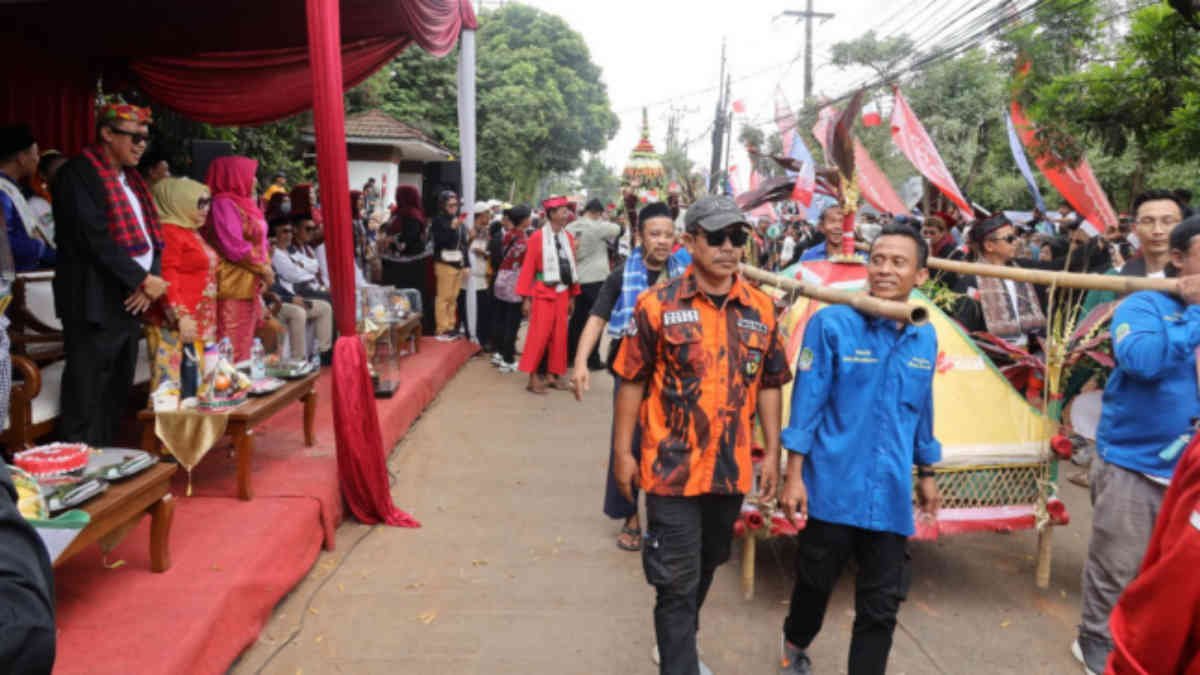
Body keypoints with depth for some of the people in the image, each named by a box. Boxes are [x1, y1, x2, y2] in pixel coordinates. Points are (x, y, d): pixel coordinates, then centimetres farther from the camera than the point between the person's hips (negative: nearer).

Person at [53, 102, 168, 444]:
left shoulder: (131, 178, 17)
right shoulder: (78, 174, -8)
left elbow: (150, 234, 14)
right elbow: (95, 240, -17)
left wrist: (151, 279, -3)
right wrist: (142, 279, -13)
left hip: (130, 300, 8)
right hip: (96, 304, -8)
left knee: (116, 398, 12)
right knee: (86, 401, -4)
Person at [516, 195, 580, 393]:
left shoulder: (568, 237, 7)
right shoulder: (537, 237, -9)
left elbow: (572, 267, 11)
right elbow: (528, 268, -9)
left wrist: (572, 296, 11)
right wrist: (526, 298, -12)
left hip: (562, 293, 5)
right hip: (543, 292, -5)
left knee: (559, 335, 9)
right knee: (539, 334, -5)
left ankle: (556, 373, 18)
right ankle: (535, 377, 1)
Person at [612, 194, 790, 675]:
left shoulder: (761, 309, 1)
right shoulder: (658, 305, -10)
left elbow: (767, 385, 8)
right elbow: (632, 382, -6)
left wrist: (773, 453, 7)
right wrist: (622, 453, -5)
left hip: (732, 469, 5)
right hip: (673, 468, -5)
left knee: (705, 567, 23)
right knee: (677, 580, 1)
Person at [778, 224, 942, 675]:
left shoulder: (924, 338, 4)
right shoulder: (832, 324, -12)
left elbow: (922, 412, 15)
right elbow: (807, 403, -10)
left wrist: (926, 474, 20)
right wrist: (794, 475, -11)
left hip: (890, 494, 3)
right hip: (832, 486, -3)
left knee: (882, 603, 8)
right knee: (815, 582, 17)